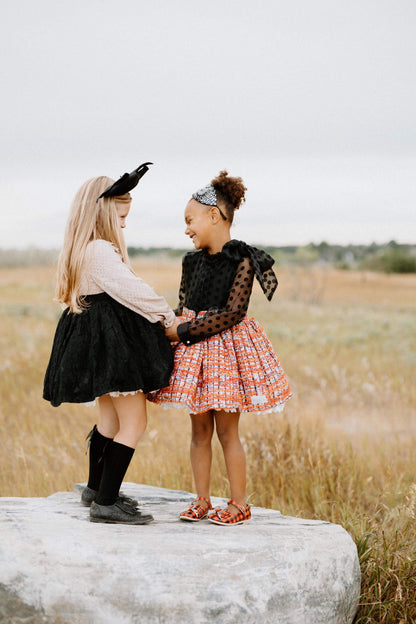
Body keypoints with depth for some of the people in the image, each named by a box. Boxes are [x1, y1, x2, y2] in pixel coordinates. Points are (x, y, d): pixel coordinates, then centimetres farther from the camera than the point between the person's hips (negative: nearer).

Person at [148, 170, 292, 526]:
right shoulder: (193, 262, 8)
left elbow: (233, 313, -16)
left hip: (226, 346, -6)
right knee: (200, 430, 8)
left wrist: (185, 332, -16)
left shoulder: (242, 261, -11)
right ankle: (202, 501, 16)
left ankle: (239, 505, 8)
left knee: (227, 431, -2)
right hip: (193, 349, 6)